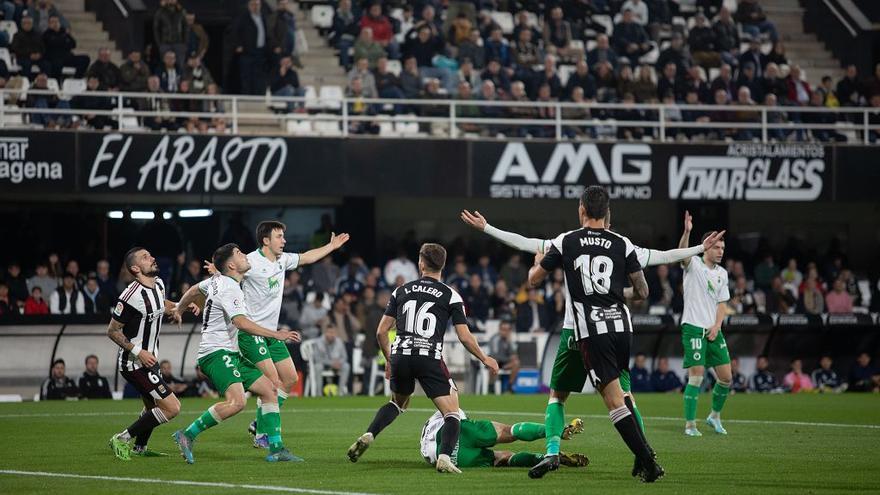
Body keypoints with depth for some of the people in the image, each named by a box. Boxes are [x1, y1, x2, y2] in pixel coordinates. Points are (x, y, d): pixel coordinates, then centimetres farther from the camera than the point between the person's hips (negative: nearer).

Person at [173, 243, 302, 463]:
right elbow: (242, 323, -28)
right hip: (216, 353, -11)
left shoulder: (219, 280, 13)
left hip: (230, 354, 11)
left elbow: (194, 290, 31)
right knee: (237, 401, -29)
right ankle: (187, 435, -18)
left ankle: (276, 449, 4)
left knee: (269, 389, 6)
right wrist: (277, 335, -28)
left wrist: (179, 309, 50)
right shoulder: (229, 289, -16)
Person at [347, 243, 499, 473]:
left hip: (401, 356, 4)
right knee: (452, 413, 2)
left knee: (398, 402, 31)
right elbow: (465, 336, 0)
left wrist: (389, 359, 28)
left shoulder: (402, 291, 12)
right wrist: (485, 359, 16)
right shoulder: (451, 296, 3)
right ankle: (445, 457, -21)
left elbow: (381, 331, 13)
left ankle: (368, 436, 11)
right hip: (430, 358, -4)